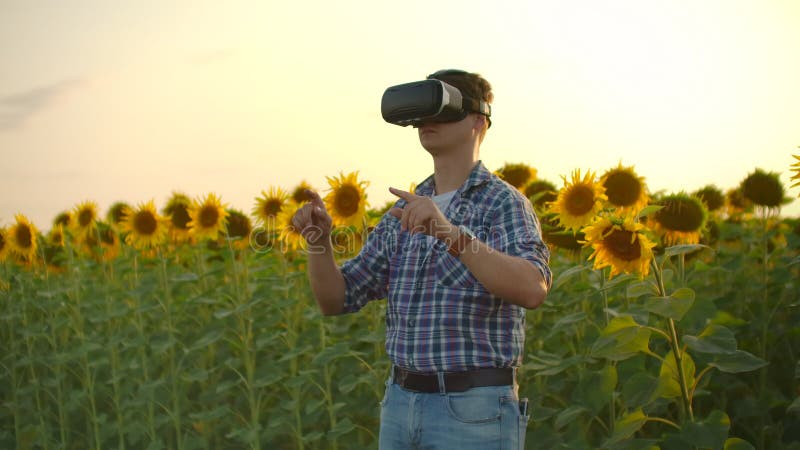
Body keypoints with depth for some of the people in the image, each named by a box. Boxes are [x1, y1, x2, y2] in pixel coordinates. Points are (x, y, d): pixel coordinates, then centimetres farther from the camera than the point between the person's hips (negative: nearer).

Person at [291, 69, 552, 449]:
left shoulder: (505, 204, -7)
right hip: (402, 407, 7)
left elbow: (532, 290, -27)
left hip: (475, 415, -7)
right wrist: (318, 238, -11)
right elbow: (335, 299, 10)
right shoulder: (405, 212, 14)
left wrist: (450, 232, -39)